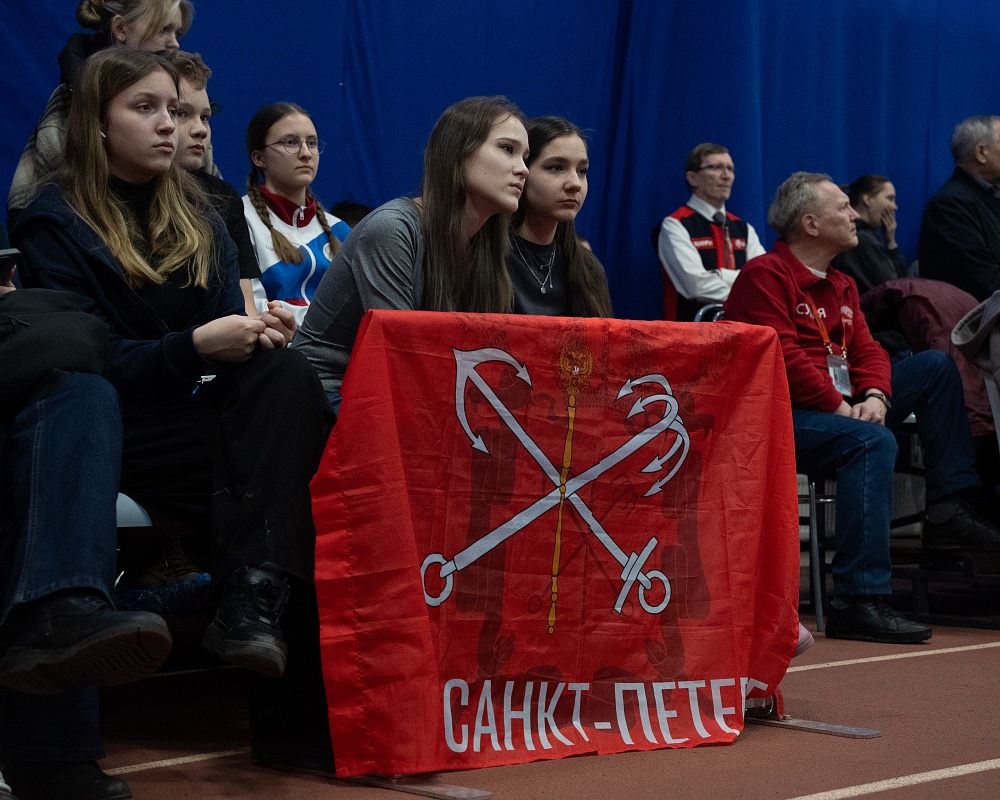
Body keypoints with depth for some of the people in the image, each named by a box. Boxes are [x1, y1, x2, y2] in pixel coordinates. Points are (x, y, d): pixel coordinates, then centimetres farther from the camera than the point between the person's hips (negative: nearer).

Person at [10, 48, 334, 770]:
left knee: (286, 373, -30)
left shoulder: (193, 209, 17)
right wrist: (193, 348, -22)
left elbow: (226, 317, 14)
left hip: (198, 405, 5)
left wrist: (256, 332, -12)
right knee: (296, 469, -29)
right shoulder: (55, 224, -1)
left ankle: (253, 604, -38)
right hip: (120, 432, -5)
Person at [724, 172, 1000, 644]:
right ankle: (858, 604, -40)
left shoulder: (841, 287, 21)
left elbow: (866, 349, 13)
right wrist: (840, 408, -20)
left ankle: (948, 511, -1)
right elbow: (782, 358, -19)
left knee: (936, 367, 7)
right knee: (873, 441, -36)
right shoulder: (764, 277, -9)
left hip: (843, 406, 10)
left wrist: (874, 396, -9)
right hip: (784, 415, -10)